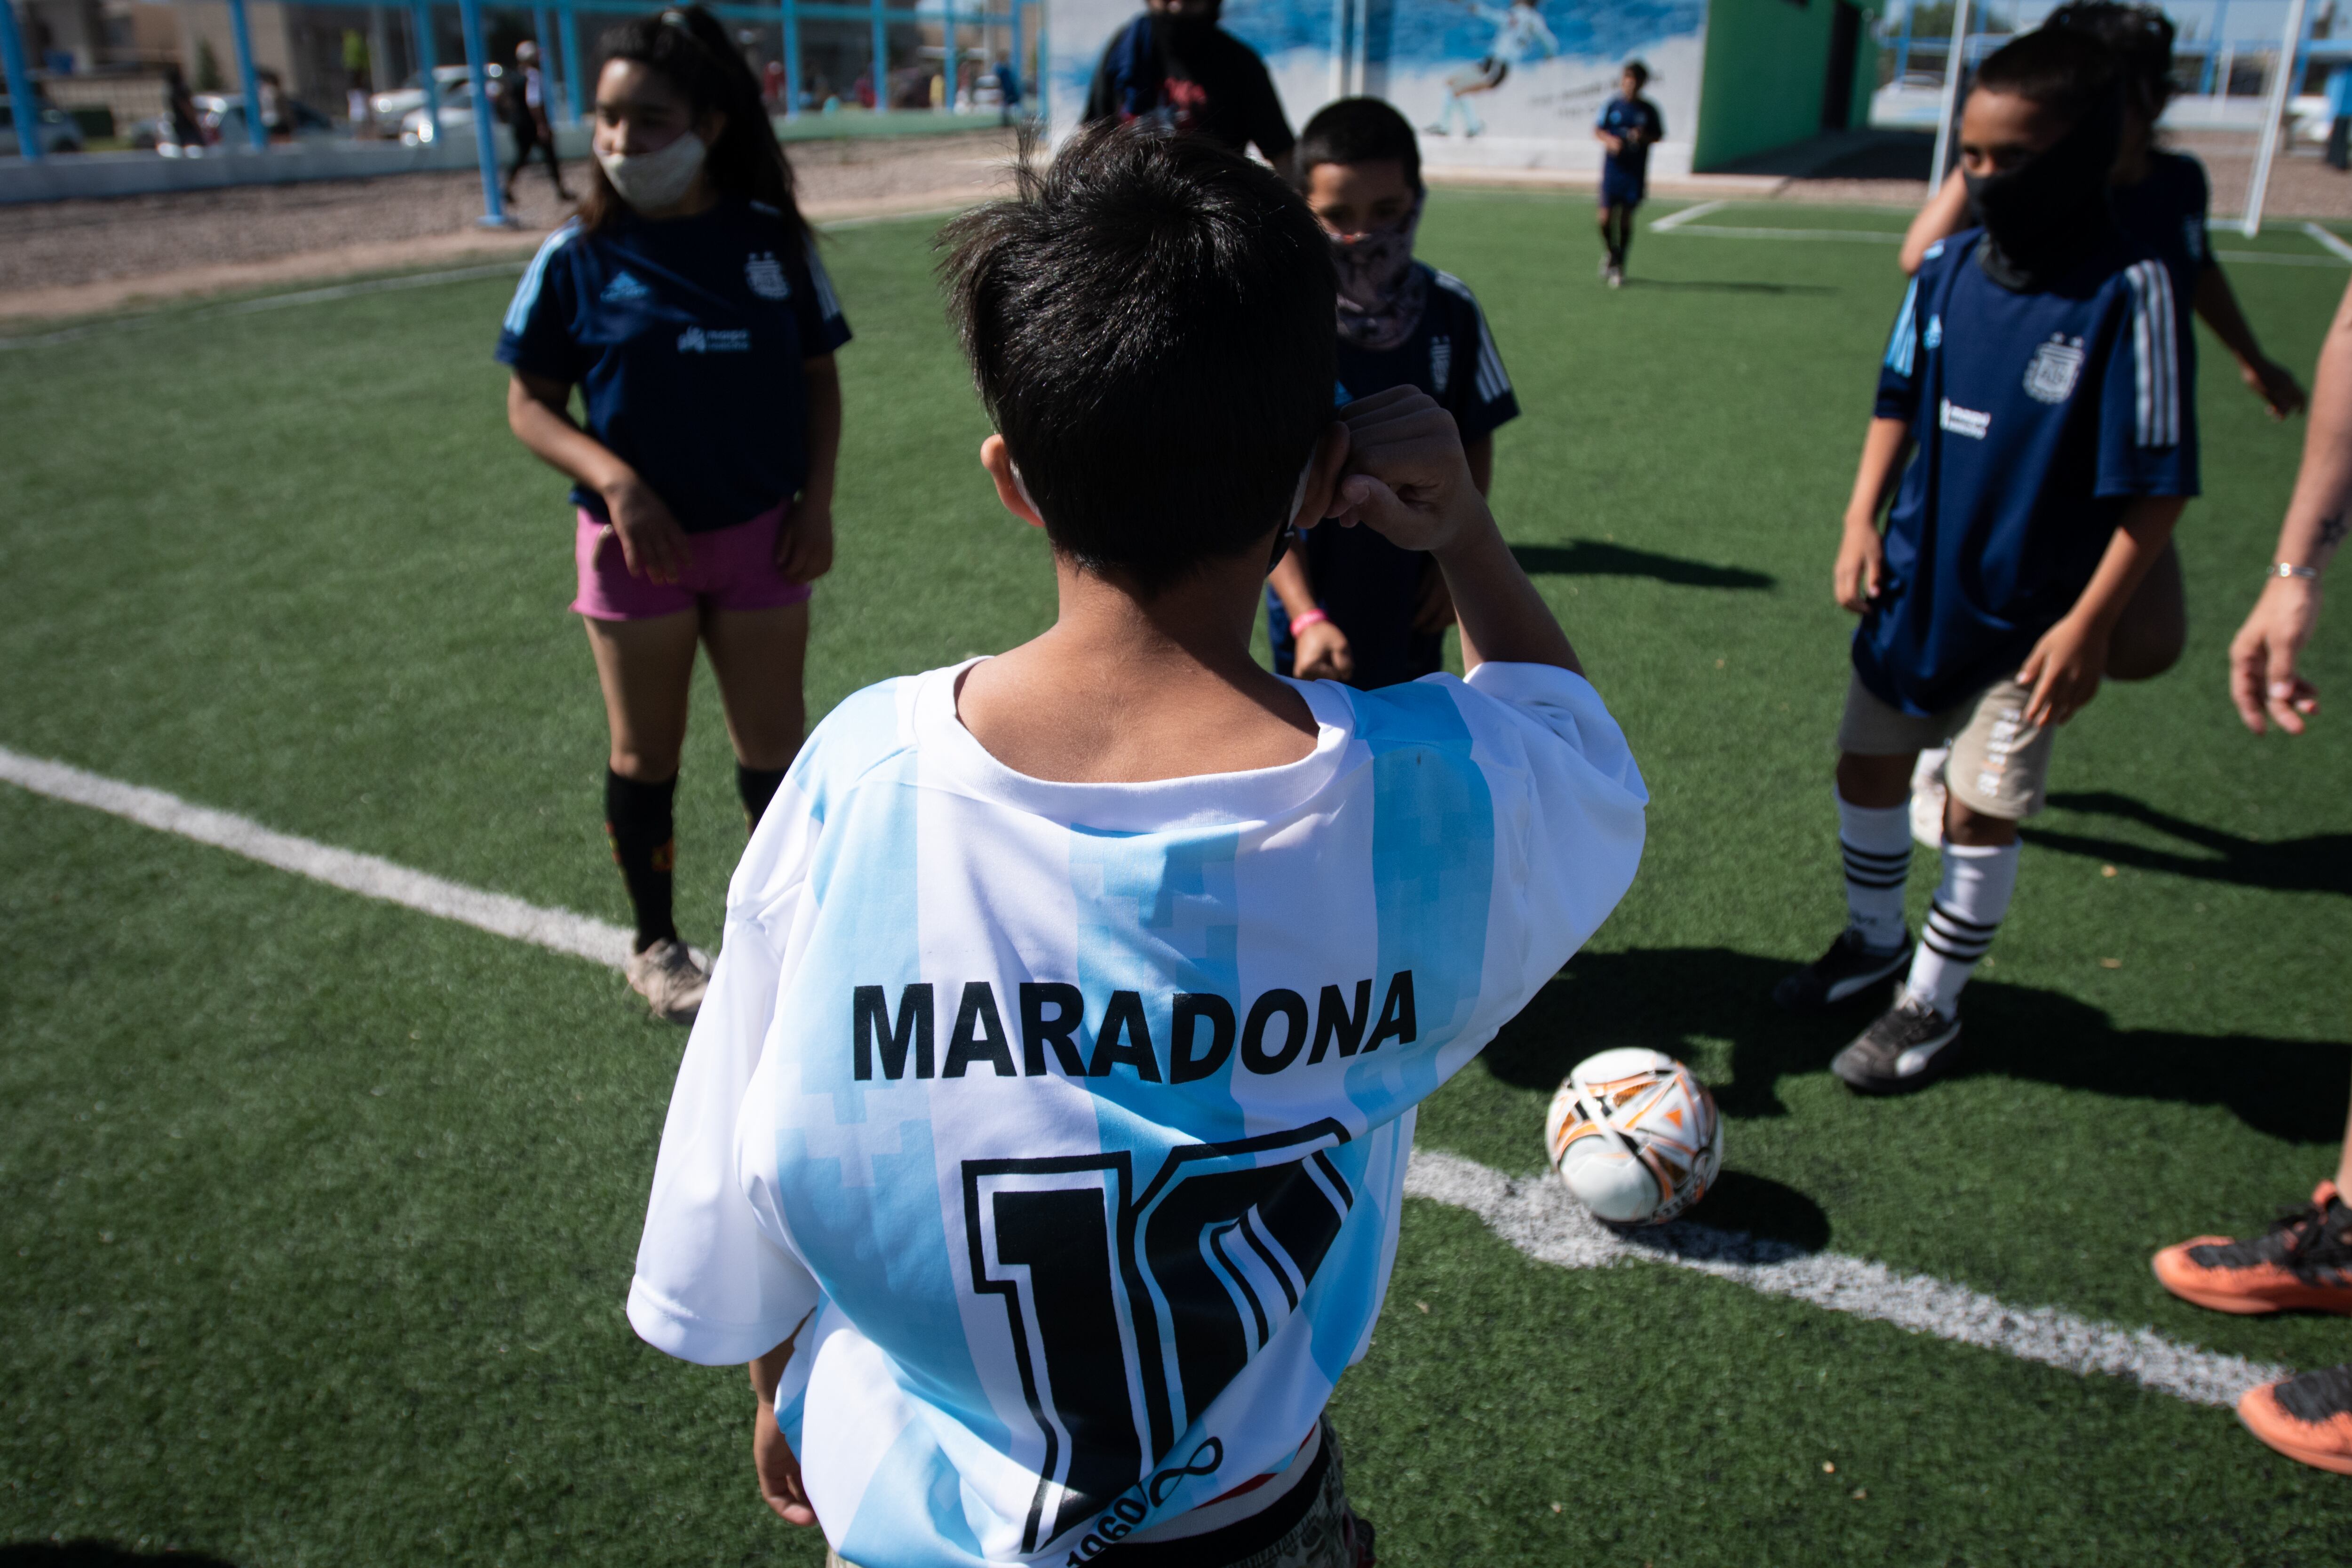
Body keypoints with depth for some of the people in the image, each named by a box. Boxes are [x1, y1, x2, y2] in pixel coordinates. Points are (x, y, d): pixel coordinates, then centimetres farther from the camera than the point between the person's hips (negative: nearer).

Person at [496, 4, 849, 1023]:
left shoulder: (772, 238, -4)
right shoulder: (575, 258, -8)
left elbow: (817, 374, 4)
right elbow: (531, 403, -4)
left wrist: (817, 500, -5)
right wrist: (616, 481, -20)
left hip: (761, 534, 1)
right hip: (637, 542, -1)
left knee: (773, 741, 11)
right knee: (647, 753, 12)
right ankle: (654, 945, 31)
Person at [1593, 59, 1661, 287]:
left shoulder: (1649, 110, 3)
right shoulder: (1611, 106, 1)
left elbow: (1659, 136, 8)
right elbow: (1597, 131, 4)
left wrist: (1644, 137, -13)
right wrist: (1610, 140, -16)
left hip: (1636, 172, 0)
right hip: (1612, 168, 0)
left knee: (1626, 217, 0)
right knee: (1606, 216, -8)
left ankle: (1619, 267, 12)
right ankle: (1609, 253, 22)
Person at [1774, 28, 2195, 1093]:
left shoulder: (2126, 291, -18)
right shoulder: (1949, 268, -2)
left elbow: (2157, 486, -16)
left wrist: (2089, 623, -18)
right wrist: (1862, 519, 2)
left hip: (2027, 616, -5)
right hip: (1915, 584, 6)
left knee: (1979, 812, 2)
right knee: (1867, 765, 16)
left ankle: (1932, 1009, 22)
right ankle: (1874, 939, 41)